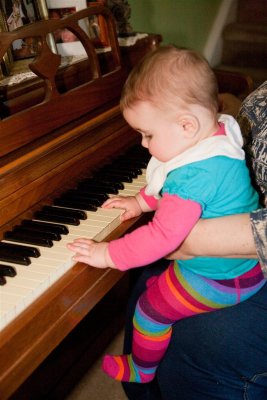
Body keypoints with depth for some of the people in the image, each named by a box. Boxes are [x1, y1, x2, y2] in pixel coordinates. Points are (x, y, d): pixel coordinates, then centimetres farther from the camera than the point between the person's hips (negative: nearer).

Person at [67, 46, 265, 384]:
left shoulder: (193, 175, -35)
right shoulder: (217, 139, -3)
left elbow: (163, 237, -35)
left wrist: (108, 255, -26)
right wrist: (141, 201, 10)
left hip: (219, 280, -10)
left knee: (150, 308, 7)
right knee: (154, 282, 26)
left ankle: (142, 369, 33)